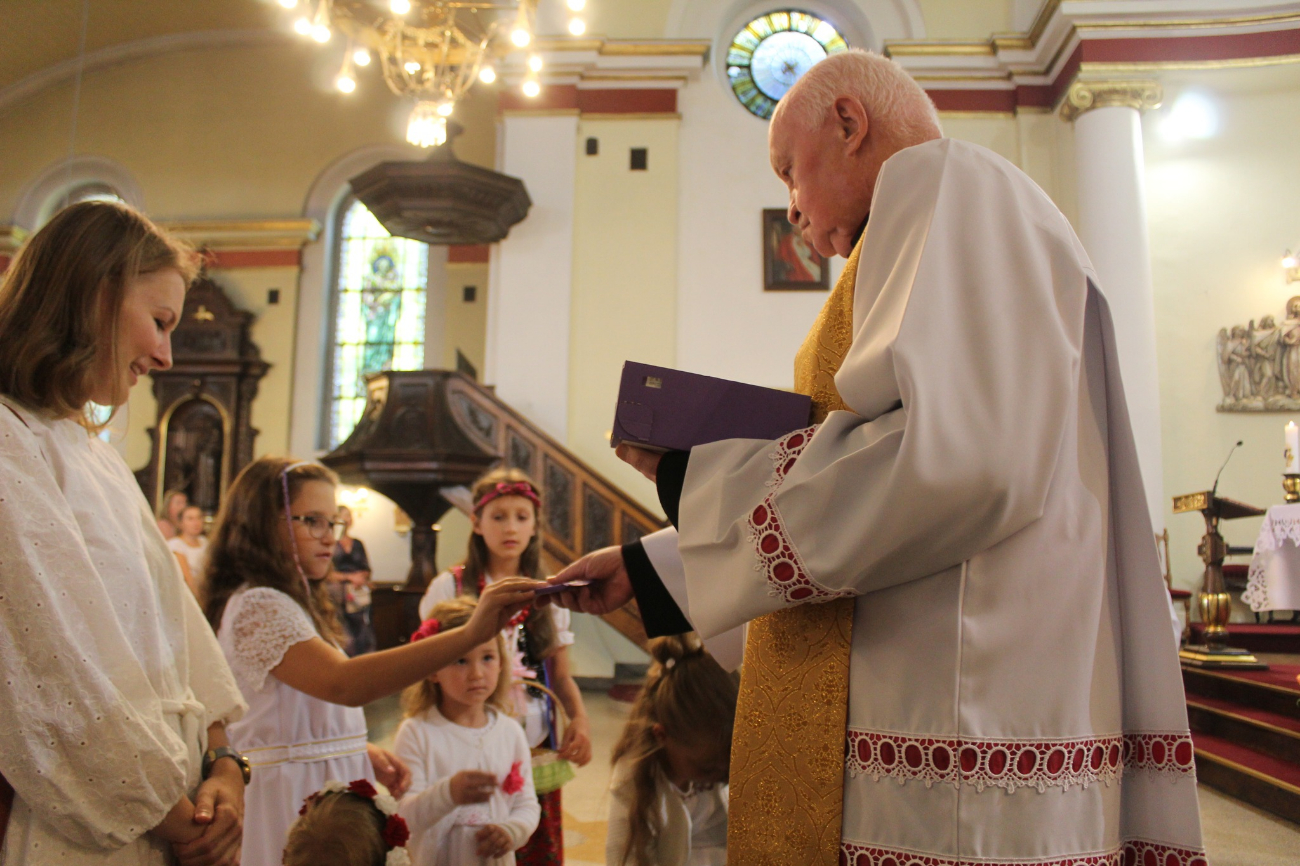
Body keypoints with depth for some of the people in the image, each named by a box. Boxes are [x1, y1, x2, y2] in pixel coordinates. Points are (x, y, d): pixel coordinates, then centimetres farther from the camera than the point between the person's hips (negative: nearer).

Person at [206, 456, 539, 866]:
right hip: (291, 797, -9)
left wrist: (360, 752, 2)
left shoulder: (291, 603, 15)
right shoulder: (257, 606, -18)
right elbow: (344, 683, -34)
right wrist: (471, 633, -42)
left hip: (327, 784, 9)